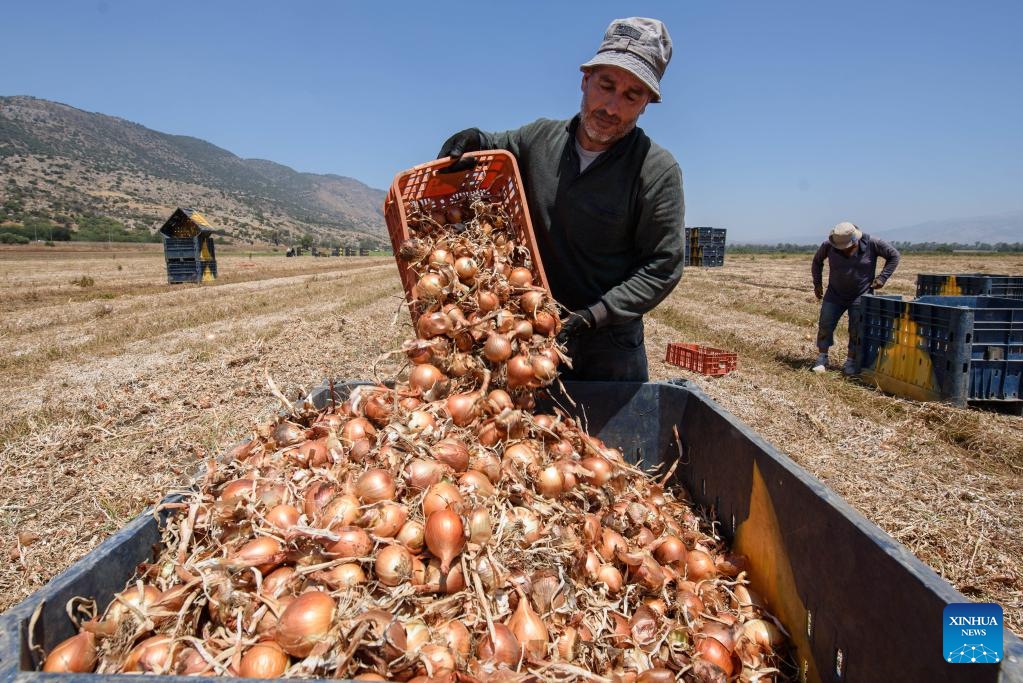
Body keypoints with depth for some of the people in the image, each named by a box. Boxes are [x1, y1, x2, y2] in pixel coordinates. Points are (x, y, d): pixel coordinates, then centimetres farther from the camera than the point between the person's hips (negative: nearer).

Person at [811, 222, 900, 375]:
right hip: (835, 295, 2)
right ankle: (821, 359, 4)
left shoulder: (871, 243, -15)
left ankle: (851, 361, 6)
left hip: (860, 296, -1)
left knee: (857, 330, -3)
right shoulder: (829, 246, -12)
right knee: (825, 325, -4)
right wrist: (817, 283, 5)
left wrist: (882, 278, -9)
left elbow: (894, 256, -2)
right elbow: (817, 261, 8)